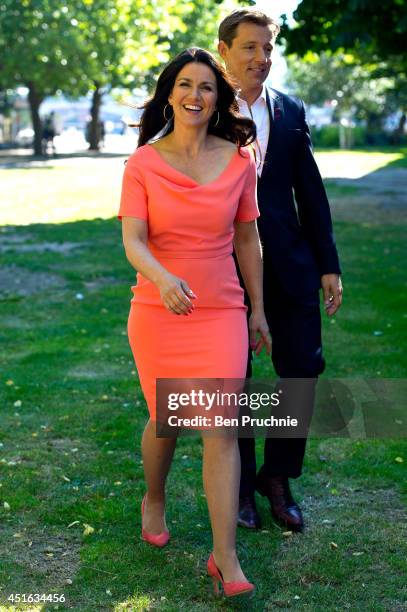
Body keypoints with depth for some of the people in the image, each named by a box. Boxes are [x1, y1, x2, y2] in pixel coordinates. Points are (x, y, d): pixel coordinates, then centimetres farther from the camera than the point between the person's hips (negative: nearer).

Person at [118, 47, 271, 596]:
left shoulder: (238, 161, 0)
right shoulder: (143, 164, -4)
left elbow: (247, 239, 8)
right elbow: (132, 241, -15)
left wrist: (258, 310, 12)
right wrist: (163, 279, -36)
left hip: (221, 313, 0)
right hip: (157, 311, 0)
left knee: (221, 428, -7)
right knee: (165, 422, 13)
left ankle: (225, 557, -1)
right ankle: (154, 499, 45)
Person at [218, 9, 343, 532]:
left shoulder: (291, 111, 7)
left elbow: (311, 192, 8)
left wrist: (328, 265, 4)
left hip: (288, 262, 3)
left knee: (303, 367, 3)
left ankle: (277, 476, 22)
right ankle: (241, 484, 26)